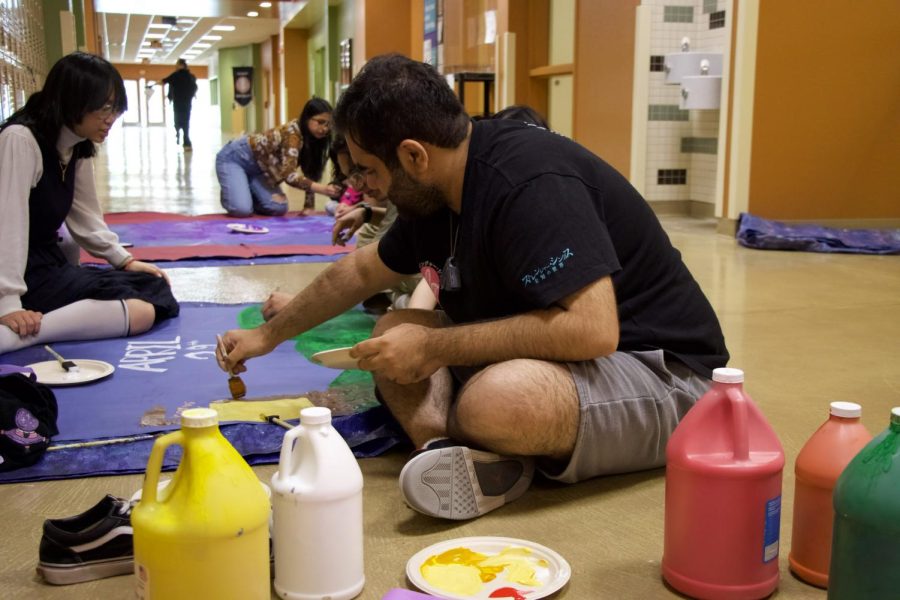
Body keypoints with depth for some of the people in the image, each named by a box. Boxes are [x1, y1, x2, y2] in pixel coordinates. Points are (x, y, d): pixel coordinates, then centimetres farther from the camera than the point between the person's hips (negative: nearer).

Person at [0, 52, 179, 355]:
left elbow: (86, 218, 17)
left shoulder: (78, 148, 11)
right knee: (141, 311, -20)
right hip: (25, 277, -10)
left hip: (51, 267, 10)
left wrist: (125, 260, 7)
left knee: (155, 289, -4)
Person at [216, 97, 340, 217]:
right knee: (242, 210, -25)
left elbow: (311, 173, -2)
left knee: (278, 208, -12)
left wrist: (309, 206, -11)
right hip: (234, 158, -7)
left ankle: (249, 195, 17)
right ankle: (231, 194, 10)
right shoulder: (292, 133, -32)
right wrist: (323, 189, -51)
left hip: (257, 167, 7)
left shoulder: (312, 138, -9)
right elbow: (289, 174, -41)